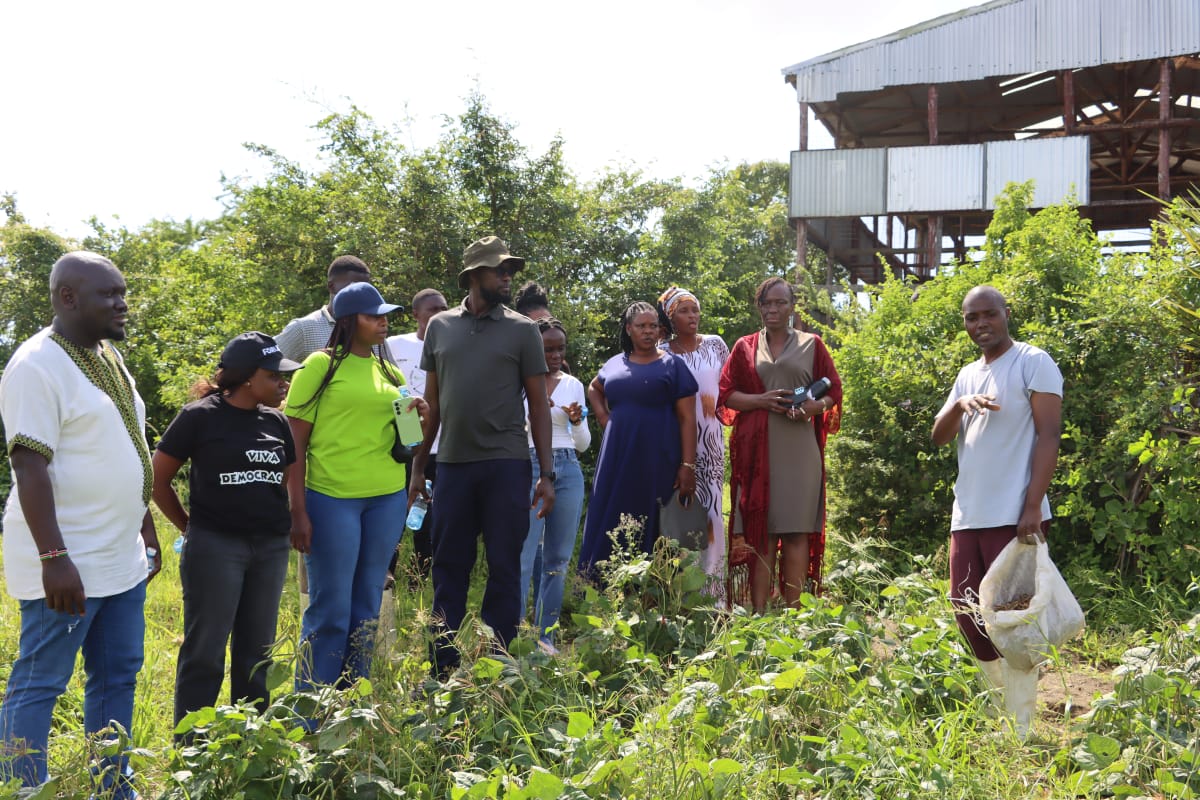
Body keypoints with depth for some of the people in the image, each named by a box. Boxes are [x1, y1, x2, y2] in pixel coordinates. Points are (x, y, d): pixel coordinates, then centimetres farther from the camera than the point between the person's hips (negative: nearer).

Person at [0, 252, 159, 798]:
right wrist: (55, 559, -24)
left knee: (118, 678, 15)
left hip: (123, 560, 9)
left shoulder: (109, 358, 12)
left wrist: (148, 531, 19)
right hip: (68, 566, -9)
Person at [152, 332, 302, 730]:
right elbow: (158, 478, -1)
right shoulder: (200, 416, -6)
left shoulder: (276, 422, 10)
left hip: (271, 548, 5)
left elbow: (289, 481, 18)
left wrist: (287, 526, 4)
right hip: (215, 546, -5)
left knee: (256, 651, 12)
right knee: (205, 651, 0)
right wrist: (190, 528, 2)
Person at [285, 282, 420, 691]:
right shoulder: (321, 365, -3)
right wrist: (297, 512, -11)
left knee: (367, 607, 11)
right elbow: (294, 442, -6)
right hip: (331, 498, -5)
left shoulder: (389, 371, 13)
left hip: (387, 499, 5)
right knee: (330, 609, 0)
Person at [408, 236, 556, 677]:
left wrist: (547, 474, -4)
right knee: (449, 567, 7)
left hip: (506, 464, -2)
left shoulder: (522, 329, 3)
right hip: (452, 463, 3)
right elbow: (432, 402, 13)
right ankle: (443, 670, 17)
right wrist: (417, 467, 10)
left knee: (504, 567, 3)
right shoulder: (439, 326, 10)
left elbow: (538, 404, 2)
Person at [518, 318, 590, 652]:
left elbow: (583, 444, 15)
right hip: (530, 466, -4)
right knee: (524, 557, -9)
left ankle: (545, 635, 14)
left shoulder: (573, 385, 12)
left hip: (568, 470, 4)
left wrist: (577, 421, -5)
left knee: (558, 558, 6)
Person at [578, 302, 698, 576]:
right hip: (617, 460, 4)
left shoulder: (672, 365, 2)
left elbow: (687, 418, -3)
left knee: (651, 529, -3)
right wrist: (604, 419, 14)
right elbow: (594, 389, 33)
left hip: (657, 461, -4)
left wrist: (688, 465, -12)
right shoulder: (615, 364, 13)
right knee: (610, 528, 1)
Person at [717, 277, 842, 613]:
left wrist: (816, 406, -11)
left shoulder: (811, 345, 11)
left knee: (796, 531, -3)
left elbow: (834, 392, 11)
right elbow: (726, 395, 8)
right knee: (759, 529, -2)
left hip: (799, 450, -1)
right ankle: (758, 612, -1)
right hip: (756, 449, 1)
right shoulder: (745, 347, 13)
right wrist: (761, 400, -10)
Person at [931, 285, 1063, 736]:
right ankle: (1002, 697, 28)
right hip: (967, 515, 7)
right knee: (966, 609, 10)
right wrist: (960, 405, -10)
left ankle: (1022, 721, 4)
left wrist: (1033, 506, -18)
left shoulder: (1033, 362, -3)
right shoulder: (967, 375, 17)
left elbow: (1049, 436, -10)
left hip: (1013, 516, -7)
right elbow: (939, 437, 11)